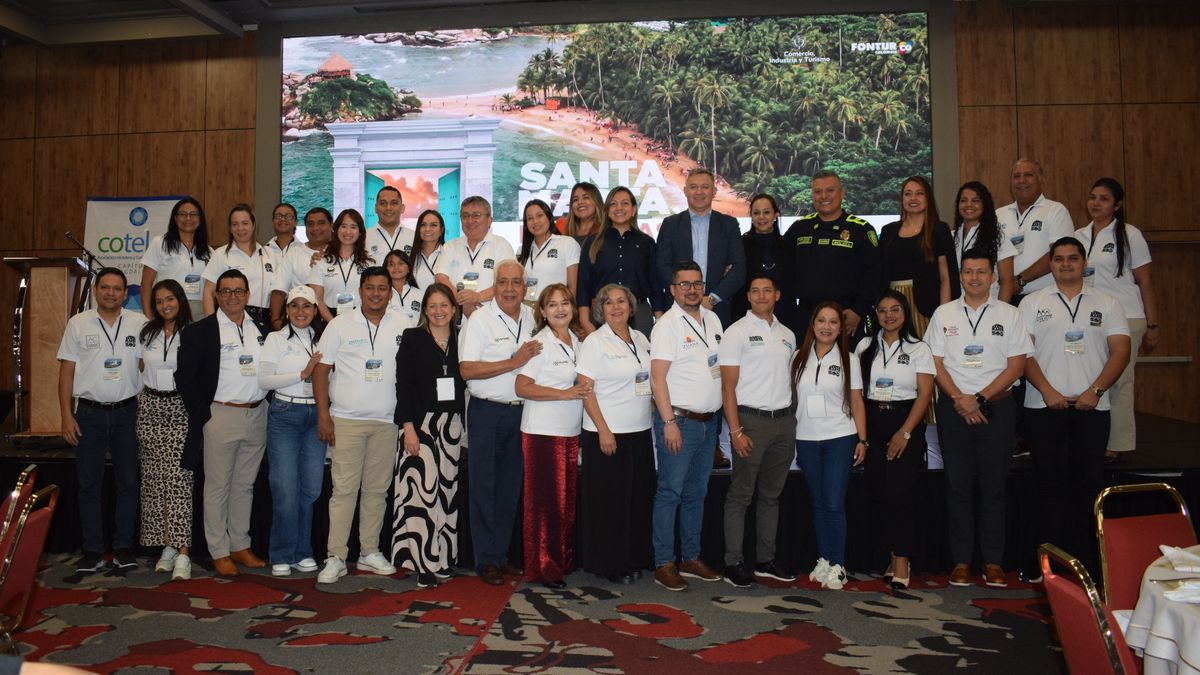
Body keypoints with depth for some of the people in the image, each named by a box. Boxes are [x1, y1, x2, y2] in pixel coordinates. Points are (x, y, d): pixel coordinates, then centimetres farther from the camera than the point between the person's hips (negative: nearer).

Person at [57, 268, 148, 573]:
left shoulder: (139, 323, 3)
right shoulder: (78, 324, 4)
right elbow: (66, 371, 4)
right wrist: (67, 415, -2)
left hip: (127, 412, 0)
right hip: (89, 413, 0)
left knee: (128, 482, 5)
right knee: (89, 484, 4)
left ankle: (123, 547, 15)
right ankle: (92, 550, 13)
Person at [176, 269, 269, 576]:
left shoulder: (262, 326, 8)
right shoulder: (199, 331, -3)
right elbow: (185, 377, -6)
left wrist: (265, 402, 5)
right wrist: (204, 415, -9)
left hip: (257, 415, 4)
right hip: (221, 416, -4)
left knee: (245, 485, 12)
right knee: (218, 487, 3)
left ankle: (240, 545, 22)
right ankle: (219, 552, 13)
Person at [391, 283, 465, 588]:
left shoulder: (461, 340, 9)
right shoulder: (412, 339, 0)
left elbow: (465, 382, 12)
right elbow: (403, 385, -6)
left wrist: (463, 424, 5)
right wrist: (408, 427, -13)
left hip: (452, 424, 4)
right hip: (421, 422, -4)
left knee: (447, 489, 8)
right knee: (423, 488, -8)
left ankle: (442, 556, 17)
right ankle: (423, 562, -2)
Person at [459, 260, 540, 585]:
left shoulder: (531, 317, 8)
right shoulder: (480, 320, -9)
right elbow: (467, 370, -17)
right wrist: (514, 362, -19)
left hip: (519, 411, 5)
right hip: (487, 412, -5)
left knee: (510, 486, 11)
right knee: (484, 487, 2)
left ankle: (501, 553, 23)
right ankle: (485, 560, 11)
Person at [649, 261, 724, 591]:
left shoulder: (712, 319, 11)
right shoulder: (667, 325, -10)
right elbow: (657, 377, -15)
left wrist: (719, 415, 12)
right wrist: (669, 422, -19)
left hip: (709, 420, 7)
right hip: (679, 420, -7)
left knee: (696, 492, 14)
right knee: (670, 492, -3)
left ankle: (691, 558, 24)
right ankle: (664, 564, 5)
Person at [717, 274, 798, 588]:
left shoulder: (787, 335, 15)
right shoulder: (737, 332, -3)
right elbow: (728, 386, -7)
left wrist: (791, 415, 7)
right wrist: (736, 431, -14)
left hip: (784, 421, 6)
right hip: (752, 420, -6)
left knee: (771, 494, 12)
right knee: (740, 494, -2)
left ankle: (765, 560, 21)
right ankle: (733, 563, 5)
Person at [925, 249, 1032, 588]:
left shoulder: (1009, 315, 5)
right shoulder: (943, 314, 8)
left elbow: (1016, 366, 0)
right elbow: (936, 363, 4)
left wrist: (980, 398, -10)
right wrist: (960, 399, -8)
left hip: (996, 407, -1)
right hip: (953, 406, 1)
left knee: (994, 484, 2)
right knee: (958, 484, 3)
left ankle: (993, 561, 10)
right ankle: (961, 560, 9)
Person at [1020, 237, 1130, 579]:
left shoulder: (1106, 303, 11)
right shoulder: (1032, 303, 8)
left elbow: (1120, 351, 4)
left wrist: (1095, 390, -10)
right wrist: (1047, 391, -11)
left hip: (1091, 407, 1)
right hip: (1045, 406, -1)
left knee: (1088, 483, 3)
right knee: (1049, 482, 0)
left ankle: (1083, 560, 11)